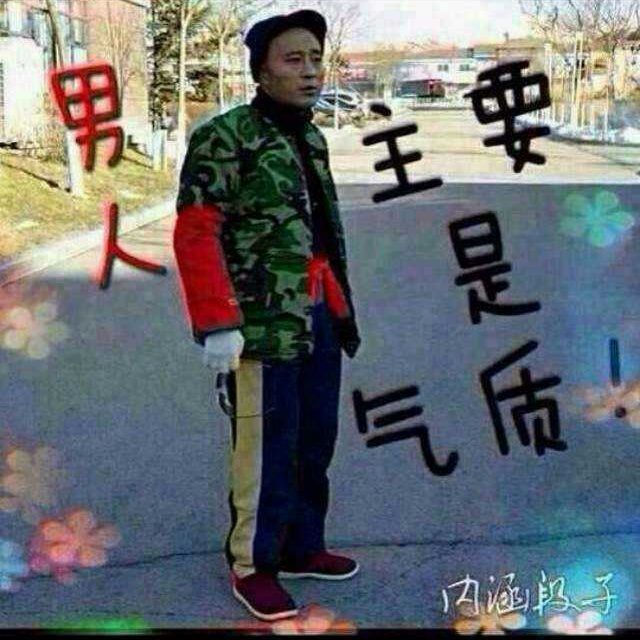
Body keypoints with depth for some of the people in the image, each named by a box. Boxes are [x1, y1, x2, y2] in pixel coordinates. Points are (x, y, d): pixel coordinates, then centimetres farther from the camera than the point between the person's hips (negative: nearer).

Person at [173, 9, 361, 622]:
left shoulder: (312, 139, 15)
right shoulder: (224, 137, -10)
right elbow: (194, 235, -15)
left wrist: (340, 309, 19)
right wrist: (217, 325, -21)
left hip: (319, 318, 8)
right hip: (263, 322, -8)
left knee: (316, 439, 16)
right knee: (266, 447, 0)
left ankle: (302, 548, 32)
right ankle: (252, 566, 17)